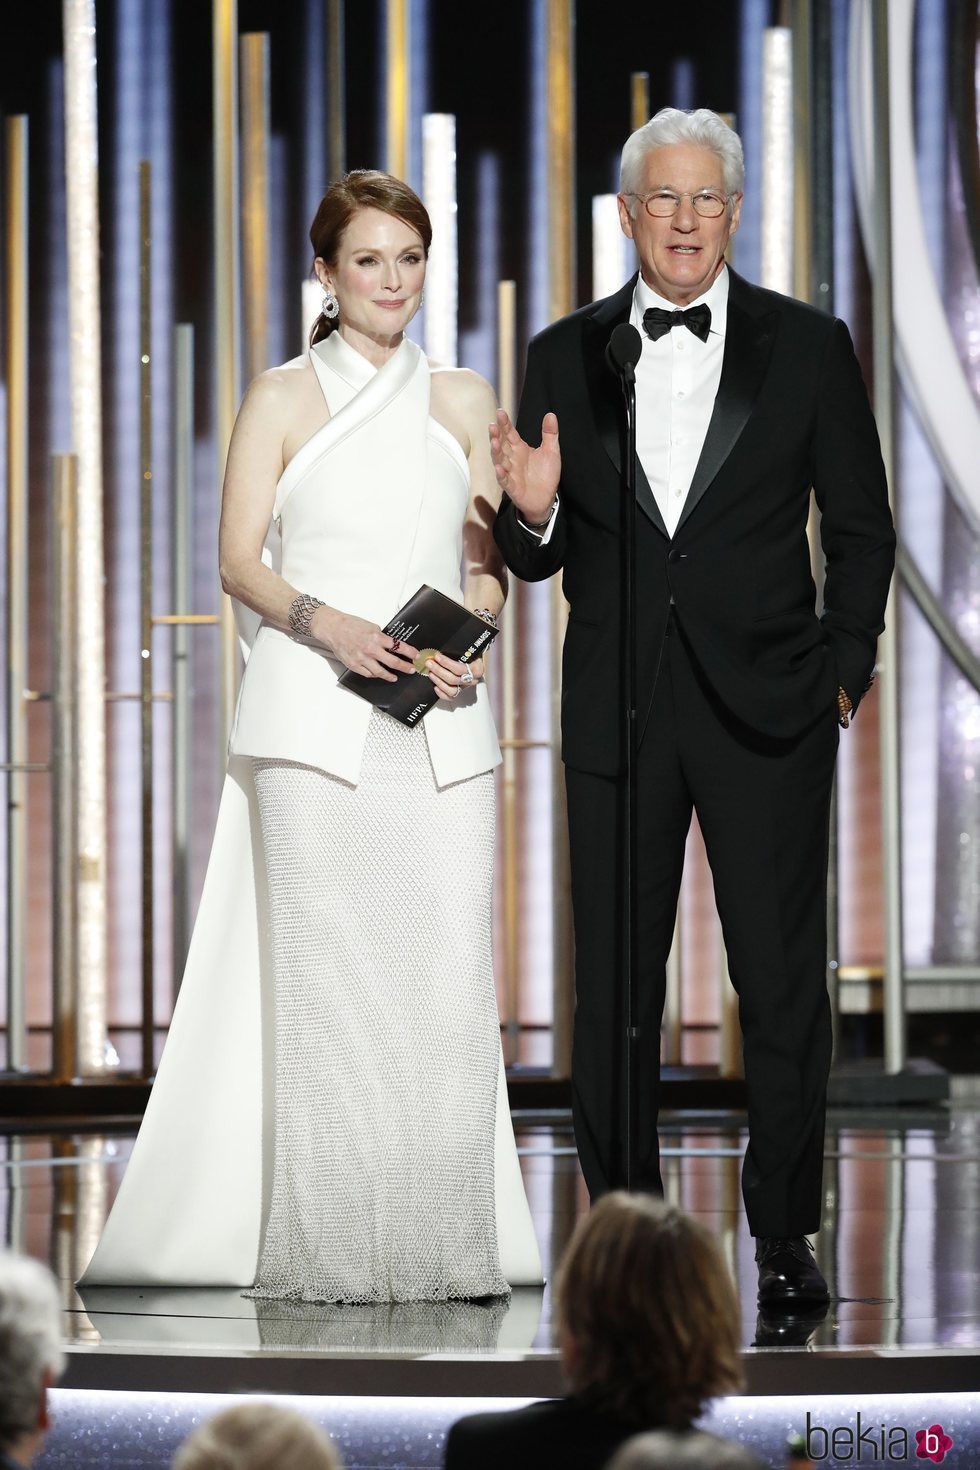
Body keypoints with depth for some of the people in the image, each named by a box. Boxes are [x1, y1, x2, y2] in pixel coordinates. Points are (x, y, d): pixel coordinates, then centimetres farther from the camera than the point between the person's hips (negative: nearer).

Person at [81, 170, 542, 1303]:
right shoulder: (283, 400, 5)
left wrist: (470, 638, -7)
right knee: (325, 972, -6)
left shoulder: (462, 403, 14)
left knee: (447, 971, -4)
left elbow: (488, 557, 14)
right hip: (315, 713, -3)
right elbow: (240, 560, 0)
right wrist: (327, 623, -18)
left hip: (439, 724, 3)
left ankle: (445, 1243, 0)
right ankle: (325, 1248, -3)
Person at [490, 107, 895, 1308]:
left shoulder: (808, 348, 3)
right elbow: (542, 559, 9)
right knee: (612, 986, 3)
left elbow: (861, 528, 7)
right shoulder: (566, 356, 6)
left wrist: (843, 669, -2)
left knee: (783, 983, 0)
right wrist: (532, 513, -13)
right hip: (617, 709, 1)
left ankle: (784, 1234, 11)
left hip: (767, 709, -1)